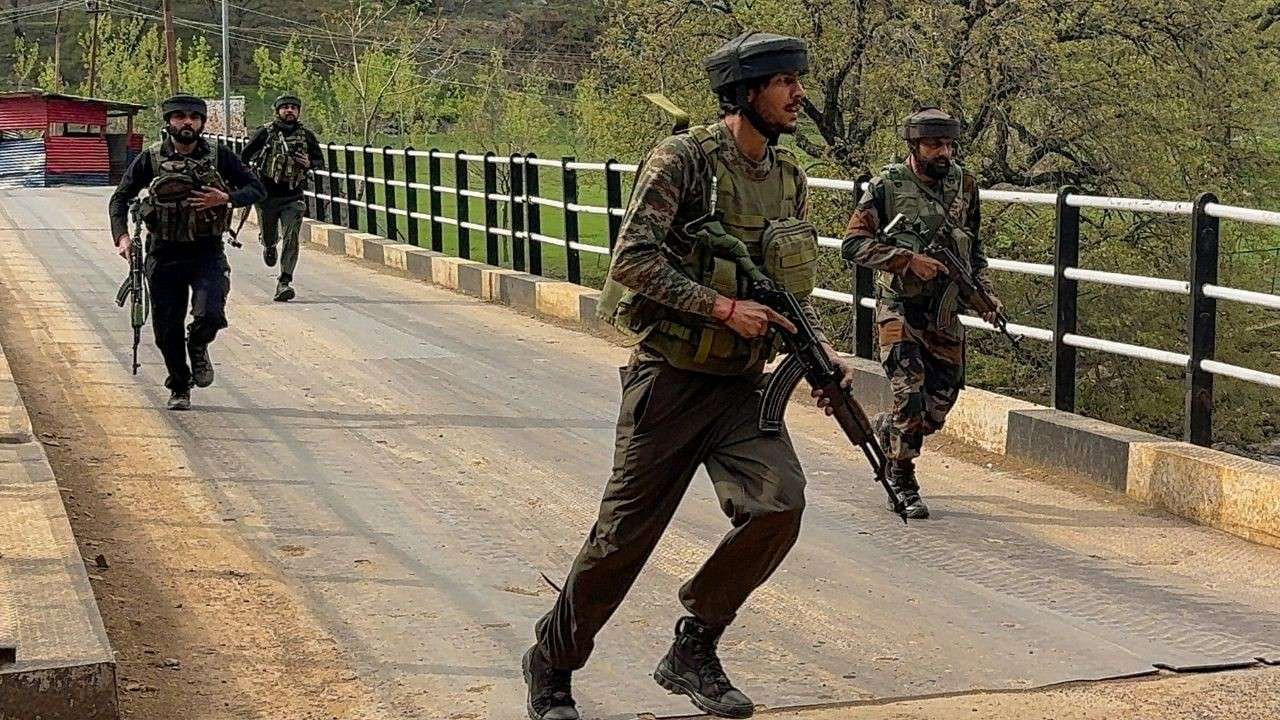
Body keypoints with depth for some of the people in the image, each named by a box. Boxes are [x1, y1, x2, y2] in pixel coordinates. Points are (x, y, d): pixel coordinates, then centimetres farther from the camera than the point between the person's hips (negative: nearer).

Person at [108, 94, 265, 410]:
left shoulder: (219, 157, 0)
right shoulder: (151, 159, 0)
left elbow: (257, 189, 5)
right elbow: (121, 197, 6)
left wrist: (227, 199, -15)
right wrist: (122, 237, -10)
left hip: (207, 253, -1)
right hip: (164, 255, 1)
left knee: (210, 315, -20)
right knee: (167, 330, 4)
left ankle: (198, 348, 16)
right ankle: (179, 389, 27)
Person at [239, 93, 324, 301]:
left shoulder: (306, 136, 4)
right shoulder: (265, 133, -2)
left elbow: (320, 162, 13)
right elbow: (244, 157, 5)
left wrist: (309, 164, -9)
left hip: (293, 197, 0)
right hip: (267, 195, 0)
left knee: (291, 239, -13)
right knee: (269, 238, 12)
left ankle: (285, 283, -13)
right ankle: (269, 247, 51)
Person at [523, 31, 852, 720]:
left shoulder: (789, 176, 10)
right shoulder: (684, 159, -11)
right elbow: (633, 260, -18)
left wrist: (818, 350, 2)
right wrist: (724, 308, -21)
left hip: (742, 383, 5)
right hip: (671, 379, -5)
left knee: (778, 505, -15)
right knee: (626, 534, 1)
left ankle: (693, 651, 4)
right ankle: (551, 663, 23)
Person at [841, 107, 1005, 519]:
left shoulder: (964, 184, 8)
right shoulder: (887, 186, -7)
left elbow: (974, 246, 20)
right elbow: (853, 244, -11)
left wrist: (985, 291, 8)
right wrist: (909, 260, -19)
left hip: (945, 314, 5)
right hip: (900, 310, -5)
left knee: (941, 401, 6)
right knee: (911, 399, -12)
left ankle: (887, 430, 35)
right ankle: (902, 485, 4)